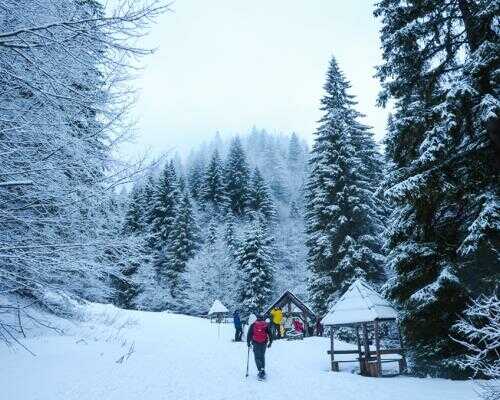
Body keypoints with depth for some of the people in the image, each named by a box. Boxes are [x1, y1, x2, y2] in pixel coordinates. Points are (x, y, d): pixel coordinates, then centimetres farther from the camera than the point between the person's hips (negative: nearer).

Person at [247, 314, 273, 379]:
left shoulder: (253, 325, 3)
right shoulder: (266, 325, 6)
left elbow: (249, 334, 1)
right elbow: (270, 334, 5)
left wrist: (248, 342, 10)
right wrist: (270, 342, 14)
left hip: (256, 343, -2)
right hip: (264, 343, 2)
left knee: (257, 357, 2)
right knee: (262, 356, 20)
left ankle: (260, 371, -12)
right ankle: (263, 370, 17)